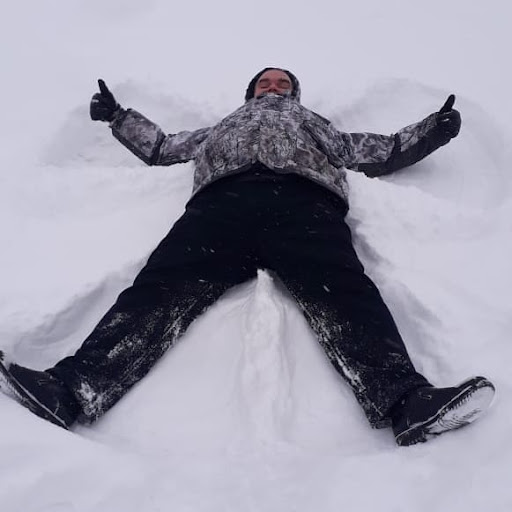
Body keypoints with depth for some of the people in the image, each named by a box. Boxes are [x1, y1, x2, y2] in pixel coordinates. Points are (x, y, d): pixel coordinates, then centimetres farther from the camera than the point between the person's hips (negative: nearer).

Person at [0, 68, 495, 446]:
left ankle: (407, 402, -50)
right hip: (223, 199, 1)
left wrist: (434, 127, 30)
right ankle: (71, 389, -42)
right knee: (163, 286, -26)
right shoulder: (224, 124, 46)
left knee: (344, 292, -30)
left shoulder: (316, 123, 44)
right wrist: (117, 116, 45)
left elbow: (382, 152, 38)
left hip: (304, 198, 0)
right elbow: (161, 147, 47)